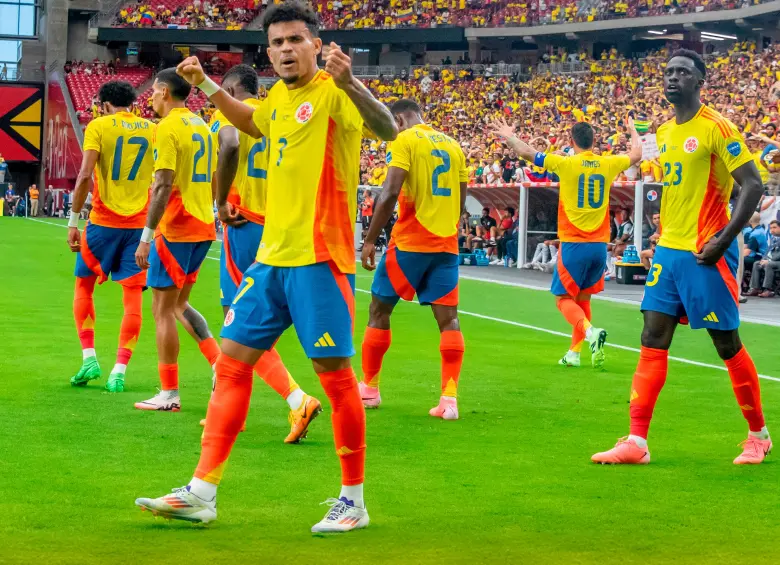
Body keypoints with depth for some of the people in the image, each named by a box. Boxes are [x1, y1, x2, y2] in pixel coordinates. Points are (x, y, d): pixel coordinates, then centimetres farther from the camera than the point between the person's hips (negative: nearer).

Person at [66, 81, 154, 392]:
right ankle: (119, 372, -3)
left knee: (84, 285, 16)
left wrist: (73, 221, -7)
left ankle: (89, 358, 8)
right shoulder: (152, 129, 7)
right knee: (132, 296, 2)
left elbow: (85, 175, -12)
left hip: (104, 221, -2)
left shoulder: (98, 126, -3)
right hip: (140, 223, 2)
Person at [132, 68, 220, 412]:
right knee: (179, 304, 19)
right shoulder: (202, 126, 14)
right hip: (204, 226, 8)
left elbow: (163, 186, -20)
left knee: (163, 308, 0)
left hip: (175, 229, -8)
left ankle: (169, 395, 3)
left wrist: (147, 236, -19)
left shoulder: (168, 128, -12)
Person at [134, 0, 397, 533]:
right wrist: (206, 85, 33)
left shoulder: (332, 92, -10)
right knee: (232, 363, 7)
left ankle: (353, 500, 10)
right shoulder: (279, 96, 13)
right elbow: (254, 121, 38)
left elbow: (387, 128, -29)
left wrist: (348, 82, -44)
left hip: (319, 258, -8)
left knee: (335, 374, -3)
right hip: (271, 257, 8)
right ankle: (203, 492, 12)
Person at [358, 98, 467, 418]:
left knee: (379, 310, 10)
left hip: (410, 242, -5)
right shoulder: (453, 145, 13)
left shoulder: (405, 140, -5)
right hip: (446, 245, 5)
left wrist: (370, 239, -12)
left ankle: (369, 389, 17)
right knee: (448, 319, 1)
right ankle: (449, 398, -10)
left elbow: (391, 192, -16)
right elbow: (460, 202, 16)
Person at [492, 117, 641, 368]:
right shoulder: (608, 164, 2)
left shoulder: (566, 164, -9)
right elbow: (636, 154, 23)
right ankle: (574, 353, 17)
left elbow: (528, 153, -2)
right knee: (583, 298, 16)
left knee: (564, 298, 2)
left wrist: (509, 136, 16)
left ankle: (591, 332, -24)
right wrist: (633, 130, 41)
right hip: (599, 244, 4)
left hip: (573, 244, -4)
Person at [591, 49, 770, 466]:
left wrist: (723, 239, -20)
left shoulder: (716, 128, -11)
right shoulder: (664, 132, 12)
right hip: (668, 250, 7)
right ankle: (636, 442, 0)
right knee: (652, 340, 1)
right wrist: (663, 235, 14)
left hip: (705, 254, -7)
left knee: (727, 343, 1)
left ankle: (758, 435, 18)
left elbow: (752, 185, -14)